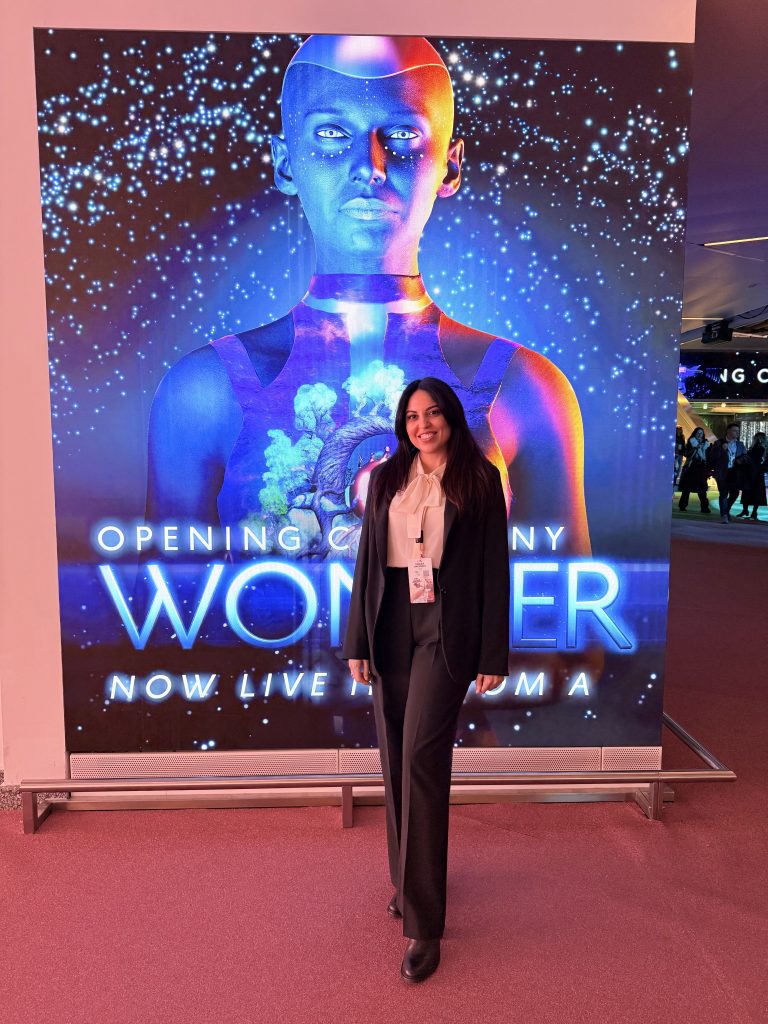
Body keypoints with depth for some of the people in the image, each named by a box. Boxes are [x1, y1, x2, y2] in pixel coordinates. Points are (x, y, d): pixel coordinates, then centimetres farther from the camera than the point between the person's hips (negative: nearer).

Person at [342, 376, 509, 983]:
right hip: (391, 626, 4)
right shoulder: (387, 478, 9)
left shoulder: (479, 480, -1)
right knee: (396, 758, 12)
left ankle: (424, 923, 3)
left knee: (421, 757, -9)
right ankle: (408, 877, 34)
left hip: (446, 629, -4)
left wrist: (493, 654, -4)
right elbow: (367, 560, 8)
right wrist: (358, 641, 4)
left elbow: (494, 568, -2)